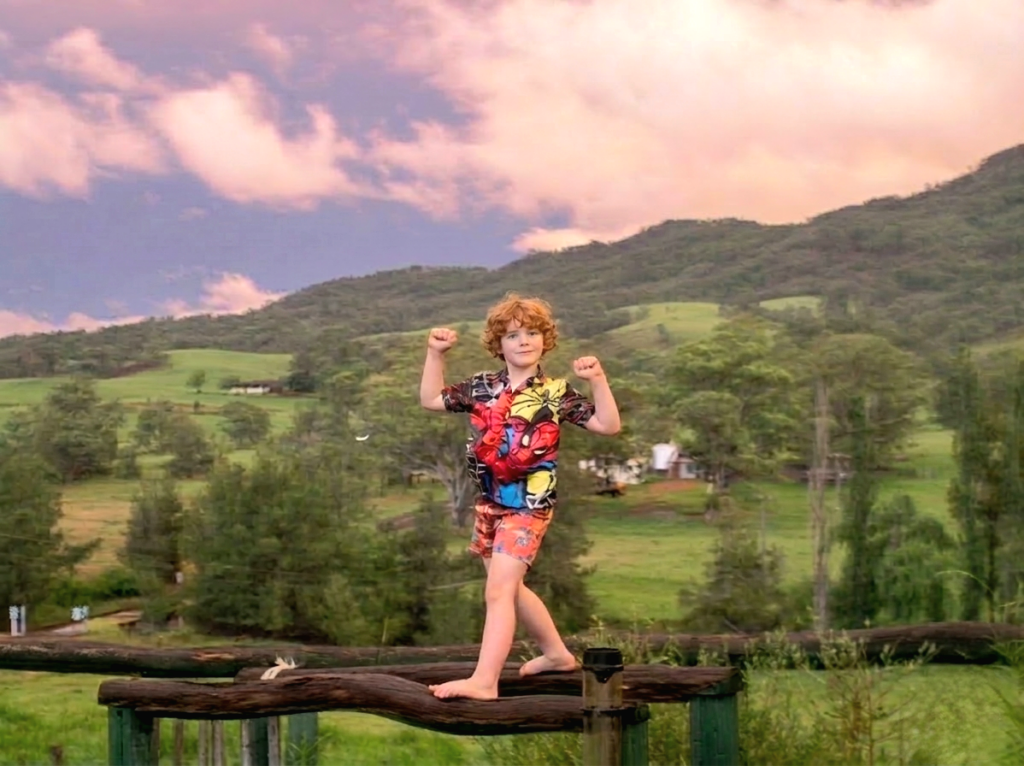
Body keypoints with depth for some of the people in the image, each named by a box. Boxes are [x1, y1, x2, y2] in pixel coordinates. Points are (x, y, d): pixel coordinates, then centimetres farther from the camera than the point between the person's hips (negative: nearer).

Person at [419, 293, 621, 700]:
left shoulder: (556, 393, -5)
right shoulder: (482, 387, 5)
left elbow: (608, 425, -7)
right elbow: (431, 400, 12)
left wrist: (598, 380, -19)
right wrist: (435, 354, 2)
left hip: (528, 506, -6)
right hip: (490, 503, 6)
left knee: (499, 590, -14)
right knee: (511, 588, 19)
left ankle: (483, 680, -17)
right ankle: (556, 653, 37)